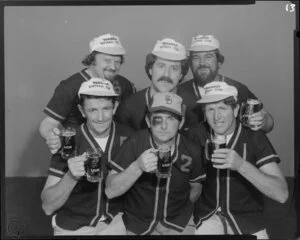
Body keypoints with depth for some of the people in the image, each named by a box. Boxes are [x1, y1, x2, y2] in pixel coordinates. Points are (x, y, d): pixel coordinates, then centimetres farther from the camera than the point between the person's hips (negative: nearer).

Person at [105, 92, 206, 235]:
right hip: (138, 225, -1)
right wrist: (137, 167, -37)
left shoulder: (192, 152, -11)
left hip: (179, 224, 2)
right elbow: (110, 191, -23)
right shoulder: (135, 143, -18)